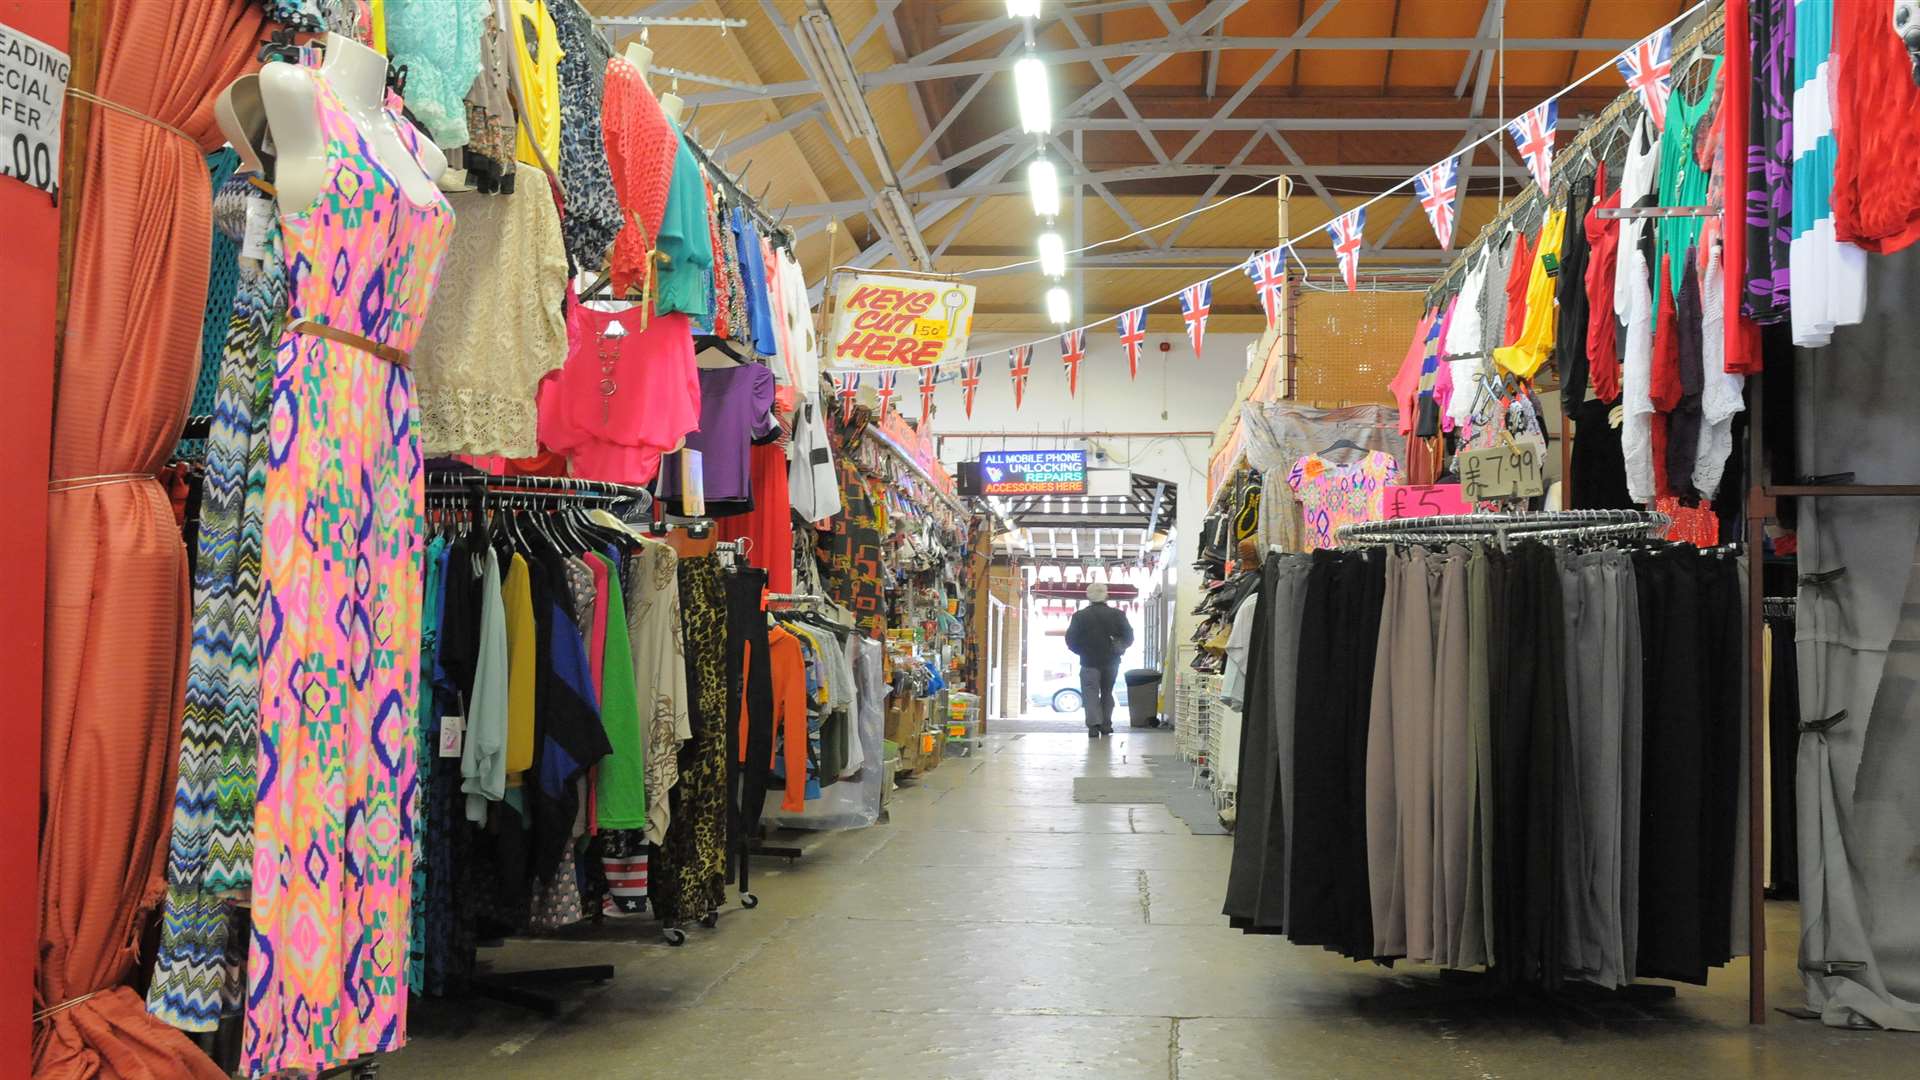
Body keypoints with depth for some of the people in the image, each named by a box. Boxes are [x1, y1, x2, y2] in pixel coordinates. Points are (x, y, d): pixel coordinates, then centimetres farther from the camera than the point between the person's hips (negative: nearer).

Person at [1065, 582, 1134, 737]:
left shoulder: (1079, 616, -3)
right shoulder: (1117, 614, 0)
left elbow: (1071, 640, -1)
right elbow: (1129, 637, 1)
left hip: (1089, 662, -2)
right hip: (1111, 661, 2)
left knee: (1090, 693, -1)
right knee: (1107, 692, 17)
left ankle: (1094, 724, -16)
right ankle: (1106, 724, 16)